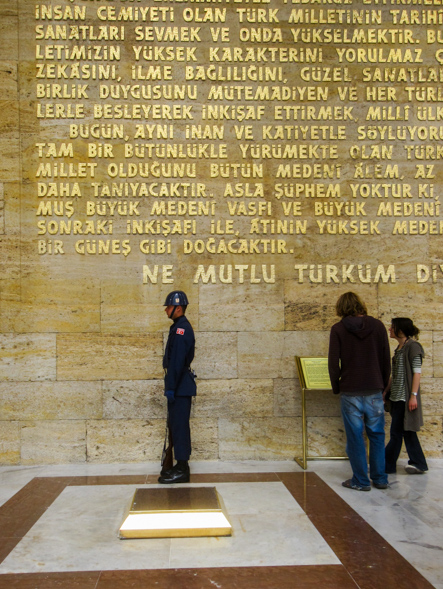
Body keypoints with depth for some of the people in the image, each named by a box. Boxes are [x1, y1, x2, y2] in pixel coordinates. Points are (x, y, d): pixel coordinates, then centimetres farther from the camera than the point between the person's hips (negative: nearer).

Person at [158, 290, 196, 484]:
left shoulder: (181, 328, -17)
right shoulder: (179, 326, 16)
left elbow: (178, 361, -22)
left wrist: (171, 387, -22)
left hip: (180, 387, -11)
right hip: (179, 386, 11)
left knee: (179, 426, -6)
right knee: (175, 425, 15)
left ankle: (182, 470, -1)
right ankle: (180, 466, 23)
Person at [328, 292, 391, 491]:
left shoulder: (338, 329, -4)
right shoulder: (377, 325, 2)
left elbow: (333, 363, -6)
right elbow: (386, 360, 4)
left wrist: (336, 387, 7)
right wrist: (383, 385, 14)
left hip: (350, 391, -3)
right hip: (374, 390, 3)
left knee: (355, 437, 5)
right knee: (377, 435, 13)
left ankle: (360, 481, 10)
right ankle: (380, 479, 18)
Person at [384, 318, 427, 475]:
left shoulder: (412, 346, -11)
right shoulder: (399, 348, 15)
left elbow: (417, 372, -14)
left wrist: (413, 395, -18)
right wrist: (385, 391, 17)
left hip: (405, 397, -9)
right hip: (396, 396, 9)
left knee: (396, 432, -3)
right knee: (407, 431, 11)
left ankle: (387, 465, 4)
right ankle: (418, 464, 18)